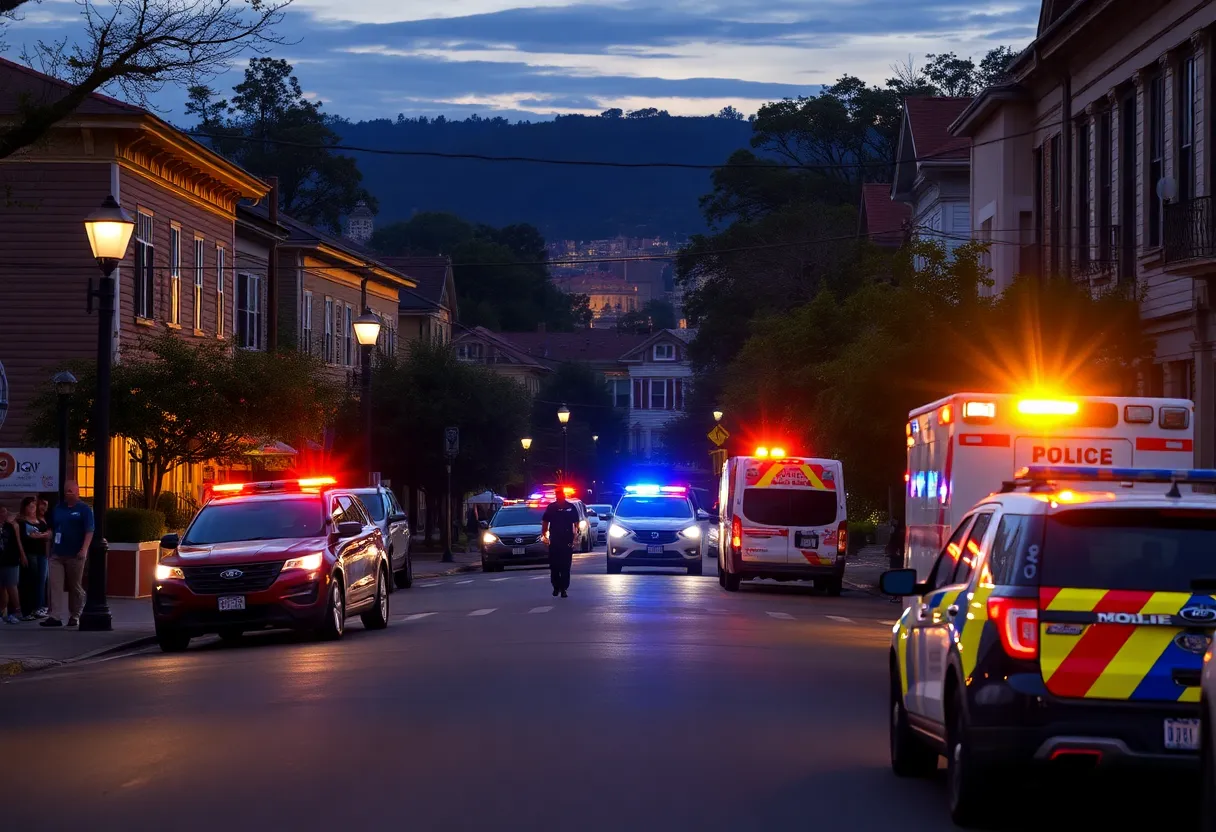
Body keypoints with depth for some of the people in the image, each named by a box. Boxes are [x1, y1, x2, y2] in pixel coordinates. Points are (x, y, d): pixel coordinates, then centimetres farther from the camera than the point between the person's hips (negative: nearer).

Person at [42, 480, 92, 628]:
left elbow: (89, 531, -8)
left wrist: (84, 549, -18)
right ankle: (54, 616, -14)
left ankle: (74, 616, 15)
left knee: (75, 587, 5)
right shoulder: (57, 509, 14)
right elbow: (51, 530, 19)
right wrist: (50, 548, 11)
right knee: (55, 586, -8)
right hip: (57, 555, 4)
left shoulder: (84, 510, 0)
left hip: (75, 555, -4)